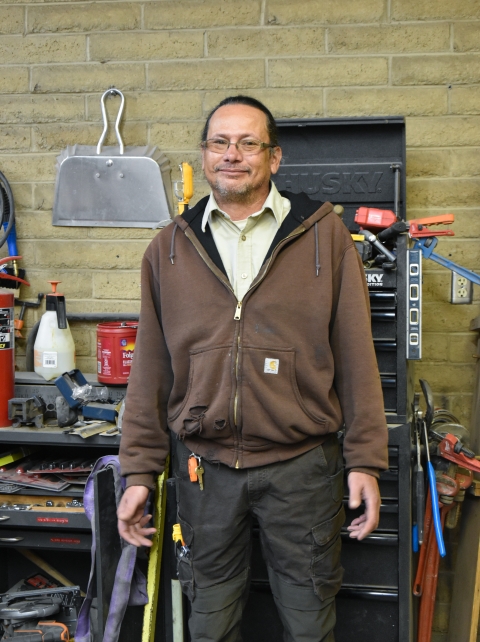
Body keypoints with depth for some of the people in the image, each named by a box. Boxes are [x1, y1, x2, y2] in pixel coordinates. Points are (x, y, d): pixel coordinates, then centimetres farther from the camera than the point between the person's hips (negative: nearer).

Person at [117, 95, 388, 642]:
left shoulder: (324, 235, -1)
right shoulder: (170, 248, 5)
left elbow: (355, 356, -1)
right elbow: (151, 369, 6)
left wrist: (364, 461, -4)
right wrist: (139, 470, 4)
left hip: (301, 463, -1)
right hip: (204, 467, 2)